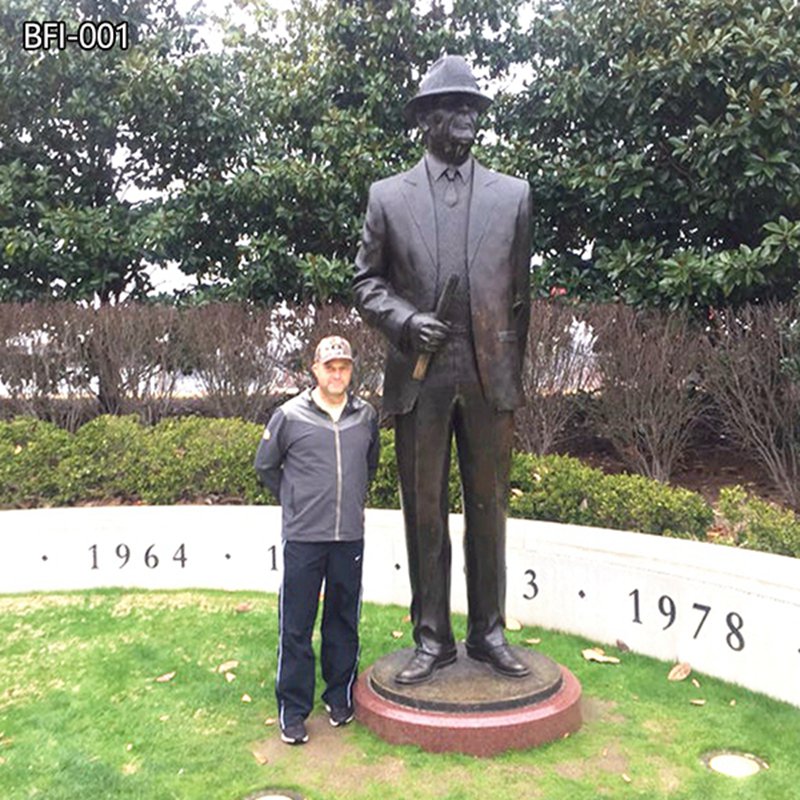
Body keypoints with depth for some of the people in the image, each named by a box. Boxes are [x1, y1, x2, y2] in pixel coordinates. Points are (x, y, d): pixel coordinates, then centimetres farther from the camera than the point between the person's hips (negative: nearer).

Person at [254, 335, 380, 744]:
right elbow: (265, 466, 9)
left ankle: (340, 697, 30)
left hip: (350, 537, 3)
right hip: (303, 537, -3)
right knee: (296, 626, 4)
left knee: (344, 622, 13)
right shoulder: (289, 415, -4)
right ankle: (293, 710, 17)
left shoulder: (366, 416, 5)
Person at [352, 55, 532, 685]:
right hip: (419, 378, 0)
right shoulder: (388, 196, 7)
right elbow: (367, 283, 9)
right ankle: (432, 638, 17)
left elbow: (521, 290, 13)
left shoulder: (513, 194, 10)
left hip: (490, 377, 1)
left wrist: (514, 369, 13)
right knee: (423, 510, 5)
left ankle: (489, 632, 22)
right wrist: (407, 321, -10)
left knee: (489, 508, 8)